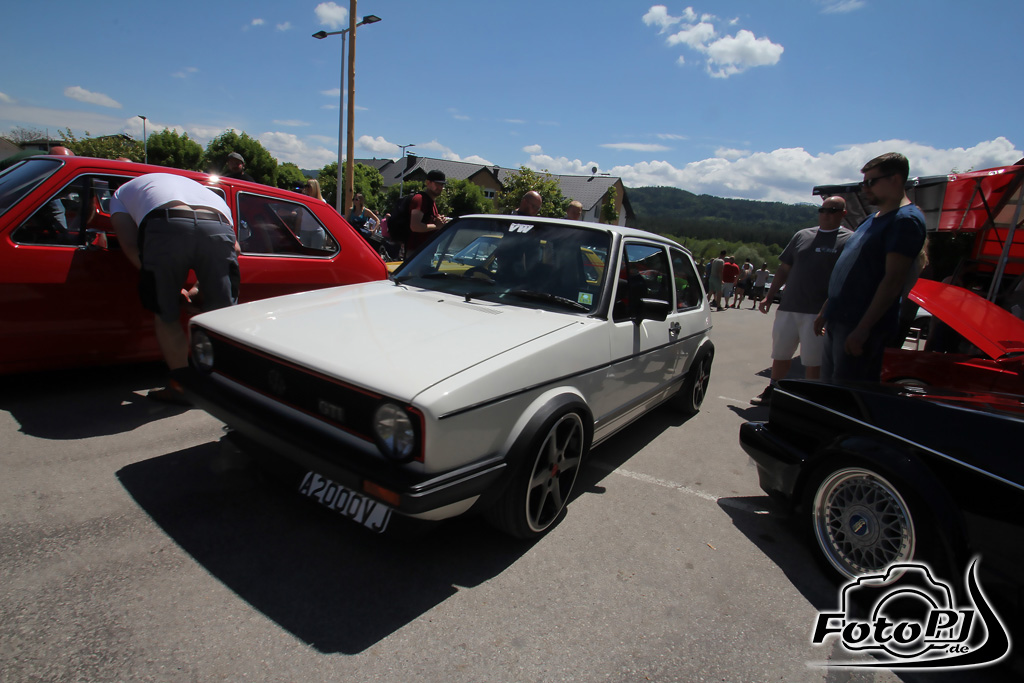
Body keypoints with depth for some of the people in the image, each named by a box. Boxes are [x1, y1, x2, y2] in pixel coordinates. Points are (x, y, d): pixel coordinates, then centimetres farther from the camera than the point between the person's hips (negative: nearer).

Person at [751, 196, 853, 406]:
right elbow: (784, 269, 17)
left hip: (819, 313, -4)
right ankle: (772, 391, 27)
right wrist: (769, 296, 11)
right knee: (780, 354, 13)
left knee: (813, 361, 1)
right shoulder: (802, 235, 13)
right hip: (788, 308, 5)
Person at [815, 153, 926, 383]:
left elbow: (893, 280, -20)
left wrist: (863, 329, -23)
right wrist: (825, 311, 21)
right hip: (838, 321, 9)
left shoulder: (906, 220, -11)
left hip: (861, 325, -9)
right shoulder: (872, 219, 19)